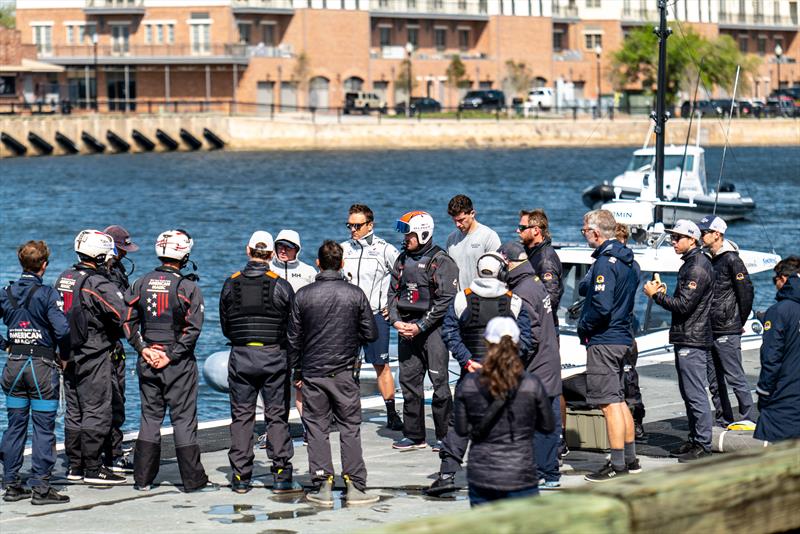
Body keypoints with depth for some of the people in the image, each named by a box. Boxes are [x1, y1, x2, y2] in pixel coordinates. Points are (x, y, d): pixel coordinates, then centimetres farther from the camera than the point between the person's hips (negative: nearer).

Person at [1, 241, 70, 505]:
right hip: (42, 364, -5)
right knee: (44, 428, 0)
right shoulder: (47, 294, -11)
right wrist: (64, 357, -4)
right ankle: (40, 487, -1)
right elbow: (62, 330, -19)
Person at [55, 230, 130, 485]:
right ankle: (93, 469, 0)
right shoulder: (99, 284, -18)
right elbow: (122, 315, -24)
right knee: (97, 412, -2)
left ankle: (75, 466, 19)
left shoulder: (64, 278, 7)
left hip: (69, 355, 8)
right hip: (95, 356, -8)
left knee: (74, 411, 14)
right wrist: (113, 336, -4)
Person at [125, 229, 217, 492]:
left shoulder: (142, 283, 4)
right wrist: (172, 356, -11)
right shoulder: (188, 286, -9)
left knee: (150, 418, 12)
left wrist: (144, 349, -1)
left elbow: (128, 321, 1)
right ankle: (193, 479, 4)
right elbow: (193, 327, -14)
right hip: (179, 364, -4)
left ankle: (143, 478, 13)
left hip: (148, 362, 4)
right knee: (184, 419, 1)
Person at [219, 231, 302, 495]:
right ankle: (281, 477, 2)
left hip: (240, 356, 2)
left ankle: (240, 478, 8)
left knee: (241, 416, 8)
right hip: (274, 357, -2)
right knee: (277, 416, 4)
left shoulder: (231, 284, 0)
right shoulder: (281, 286, -7)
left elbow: (225, 327, 7)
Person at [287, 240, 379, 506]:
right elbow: (371, 334, 1)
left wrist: (297, 370, 14)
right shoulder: (355, 294, -5)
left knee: (317, 428, 6)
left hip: (313, 372, 0)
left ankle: (323, 487, 3)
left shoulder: (303, 295, -4)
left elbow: (294, 338, 2)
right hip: (345, 373, 0)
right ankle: (355, 487, 2)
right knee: (350, 428, 5)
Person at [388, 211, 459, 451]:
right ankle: (414, 435, 15)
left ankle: (445, 435, 1)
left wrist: (420, 326, -14)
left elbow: (445, 300, -12)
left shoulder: (441, 262, -8)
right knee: (409, 381, 8)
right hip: (406, 329, 7)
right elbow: (393, 292, 16)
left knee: (439, 382, -6)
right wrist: (396, 321, -1)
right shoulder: (403, 260, 14)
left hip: (433, 329, -7)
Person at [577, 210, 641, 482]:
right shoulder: (628, 260, 12)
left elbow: (601, 307, -26)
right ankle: (630, 459, 24)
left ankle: (618, 466, -5)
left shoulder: (605, 262, -18)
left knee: (610, 403, -6)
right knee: (618, 400, 18)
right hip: (623, 336, 10)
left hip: (603, 341, -10)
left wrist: (583, 327, -9)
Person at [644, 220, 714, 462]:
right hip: (685, 340, 11)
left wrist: (656, 295, -12)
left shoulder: (698, 267, -16)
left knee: (696, 395, -8)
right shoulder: (690, 264, 17)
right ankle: (694, 440, 21)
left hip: (692, 341, -11)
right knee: (689, 394, 15)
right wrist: (663, 293, 9)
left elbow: (683, 305, -21)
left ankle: (703, 445, -5)